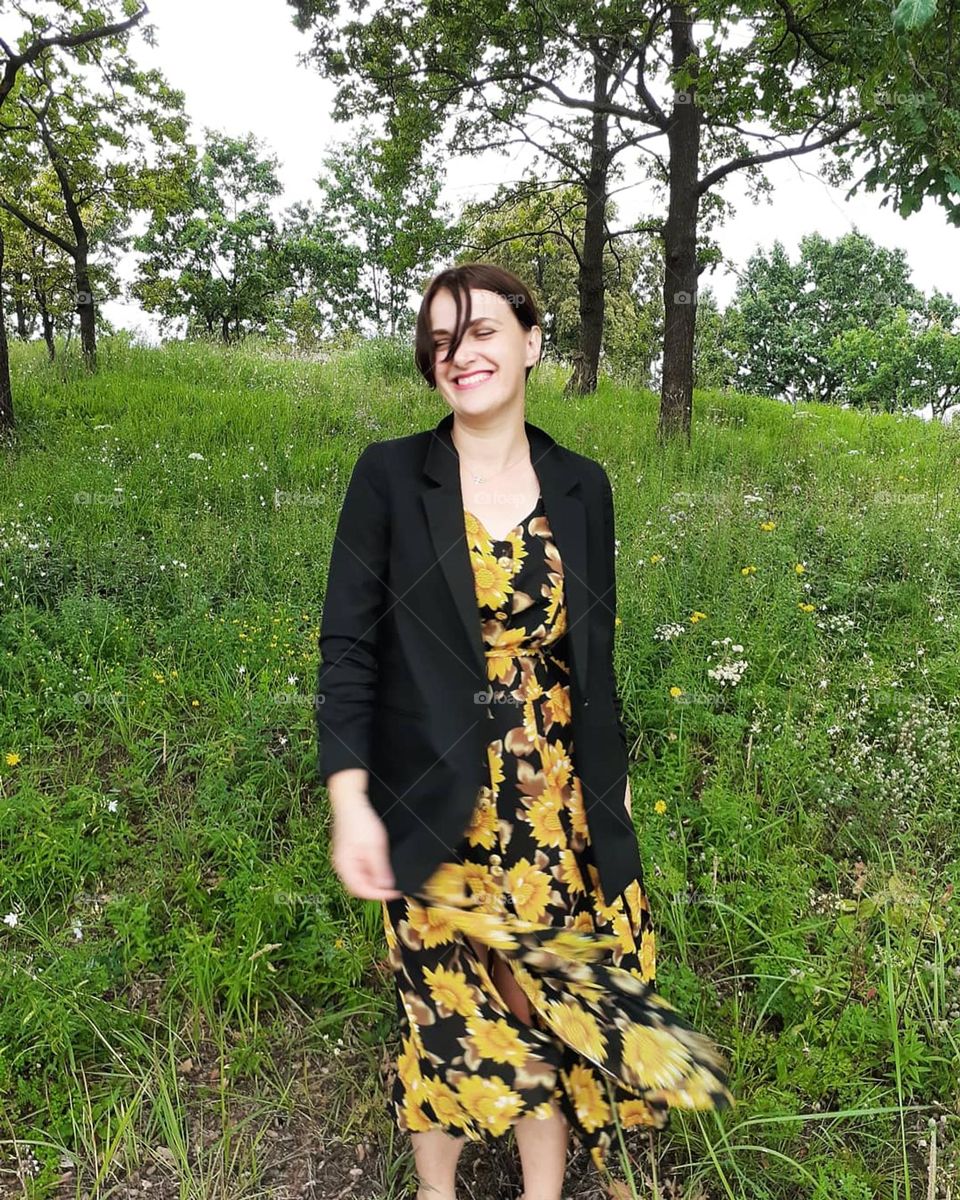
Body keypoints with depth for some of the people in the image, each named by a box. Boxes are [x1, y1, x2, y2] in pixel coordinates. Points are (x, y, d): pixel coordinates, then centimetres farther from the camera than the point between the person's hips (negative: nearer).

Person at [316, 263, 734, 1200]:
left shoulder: (581, 486, 3)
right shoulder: (389, 475, -6)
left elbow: (593, 654, 9)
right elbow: (347, 645, -7)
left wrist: (611, 786, 13)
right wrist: (350, 801, -14)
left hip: (557, 810, 2)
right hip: (439, 812, -2)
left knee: (551, 1010, 14)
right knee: (444, 1011, 14)